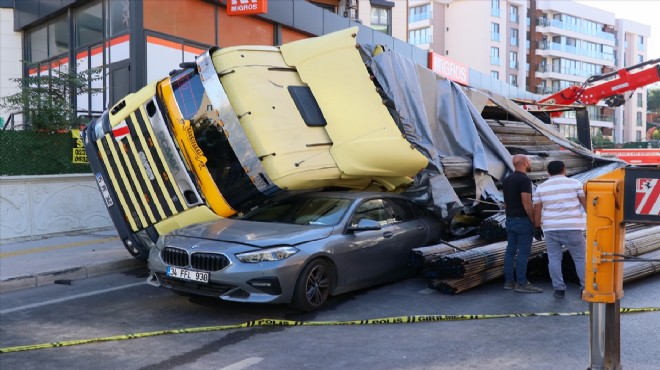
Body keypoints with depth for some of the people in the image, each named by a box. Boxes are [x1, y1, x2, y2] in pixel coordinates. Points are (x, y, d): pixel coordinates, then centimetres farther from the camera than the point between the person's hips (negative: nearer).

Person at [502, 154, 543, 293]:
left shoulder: (507, 180, 12)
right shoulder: (524, 180, -15)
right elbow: (526, 203, -20)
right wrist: (534, 220, -13)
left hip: (510, 220, 9)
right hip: (523, 220, -8)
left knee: (510, 250, 10)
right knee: (523, 252, -4)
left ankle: (509, 281, 13)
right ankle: (521, 283, -3)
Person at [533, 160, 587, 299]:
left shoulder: (541, 188, 8)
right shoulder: (574, 183, 2)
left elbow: (537, 210, 7)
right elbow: (586, 203, 2)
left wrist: (537, 227, 16)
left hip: (550, 228, 2)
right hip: (572, 228, -2)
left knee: (554, 258, 6)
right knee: (580, 258, 7)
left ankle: (559, 289, 4)